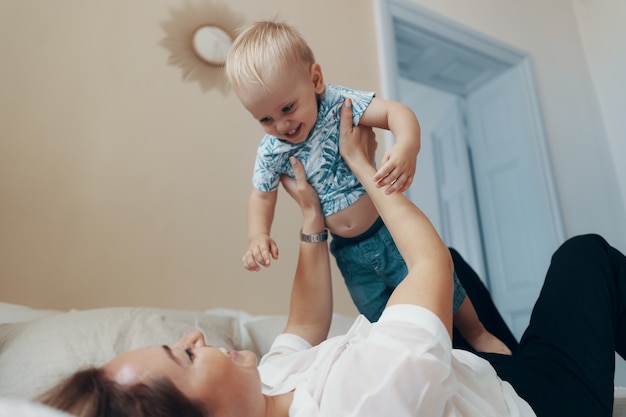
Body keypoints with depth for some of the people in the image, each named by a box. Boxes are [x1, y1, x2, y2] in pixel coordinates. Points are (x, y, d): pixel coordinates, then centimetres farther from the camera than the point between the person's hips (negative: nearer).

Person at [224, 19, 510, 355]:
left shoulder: (338, 103, -18)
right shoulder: (271, 151, -8)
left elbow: (394, 111, -26)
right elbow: (262, 196, 5)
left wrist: (407, 146, -48)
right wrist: (258, 236, -13)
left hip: (391, 228, -3)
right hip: (349, 252, 4)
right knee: (383, 321, 16)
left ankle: (478, 335, 39)